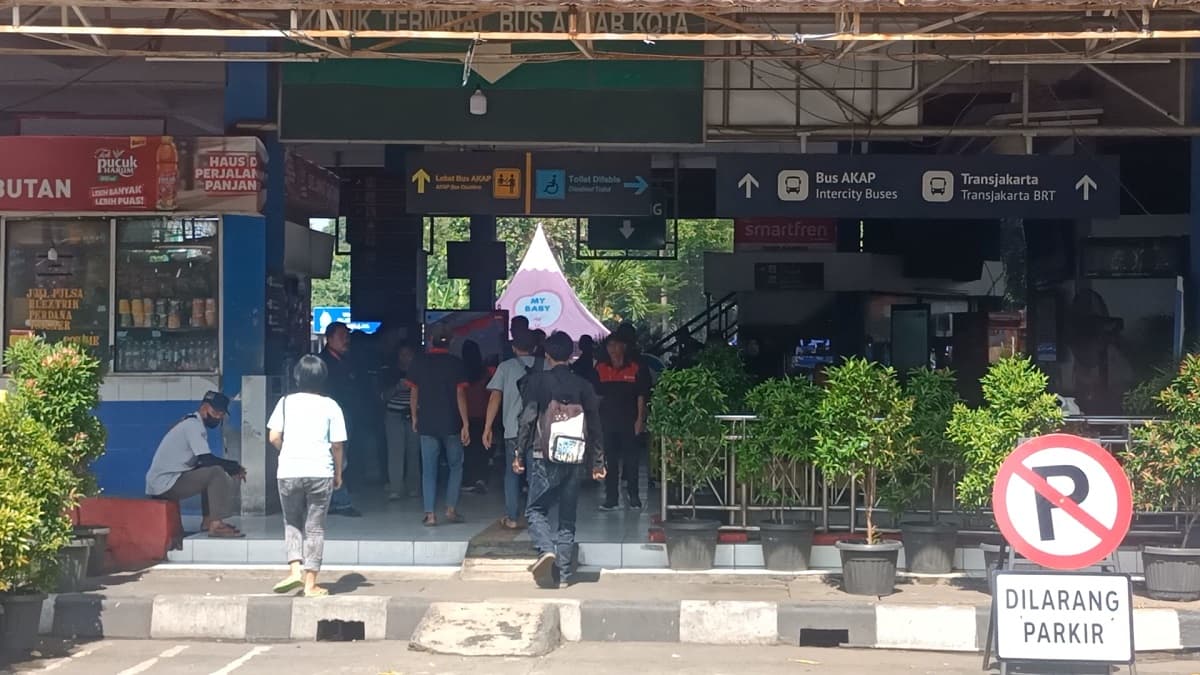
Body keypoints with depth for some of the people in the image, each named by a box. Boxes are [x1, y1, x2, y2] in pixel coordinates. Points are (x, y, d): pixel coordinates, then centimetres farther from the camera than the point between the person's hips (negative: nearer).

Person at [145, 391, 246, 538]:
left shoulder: (192, 424, 17)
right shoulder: (194, 425, -13)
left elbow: (203, 461, 18)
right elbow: (207, 460, -22)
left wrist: (230, 468, 5)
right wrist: (234, 466, -8)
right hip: (165, 484, -10)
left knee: (210, 472, 19)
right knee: (217, 473, -18)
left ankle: (208, 520, 17)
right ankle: (216, 526, -18)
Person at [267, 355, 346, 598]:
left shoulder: (286, 402, 3)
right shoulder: (330, 406, 1)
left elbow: (273, 437, -2)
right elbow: (337, 445, -1)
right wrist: (338, 473, 12)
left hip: (289, 471, 1)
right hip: (320, 472, -1)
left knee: (292, 523, 19)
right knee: (315, 527, 7)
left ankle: (295, 569, 2)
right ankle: (310, 584, 7)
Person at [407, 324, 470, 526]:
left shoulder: (419, 362, 1)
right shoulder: (456, 363, -4)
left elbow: (414, 392, 5)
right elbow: (460, 394, -7)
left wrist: (414, 417, 18)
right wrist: (465, 424, -7)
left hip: (427, 423, 1)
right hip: (451, 424, -1)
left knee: (429, 469, 4)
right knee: (455, 466, 14)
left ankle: (430, 514, -1)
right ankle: (451, 508, 6)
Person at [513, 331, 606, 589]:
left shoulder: (538, 381, -1)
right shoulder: (583, 385, 7)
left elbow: (528, 418, -5)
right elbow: (594, 425, 8)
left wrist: (519, 452, 2)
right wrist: (598, 461, 14)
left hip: (545, 456, -3)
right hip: (575, 459, 3)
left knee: (536, 510, 5)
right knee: (568, 517, 8)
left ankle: (546, 550, -21)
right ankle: (563, 572, 5)